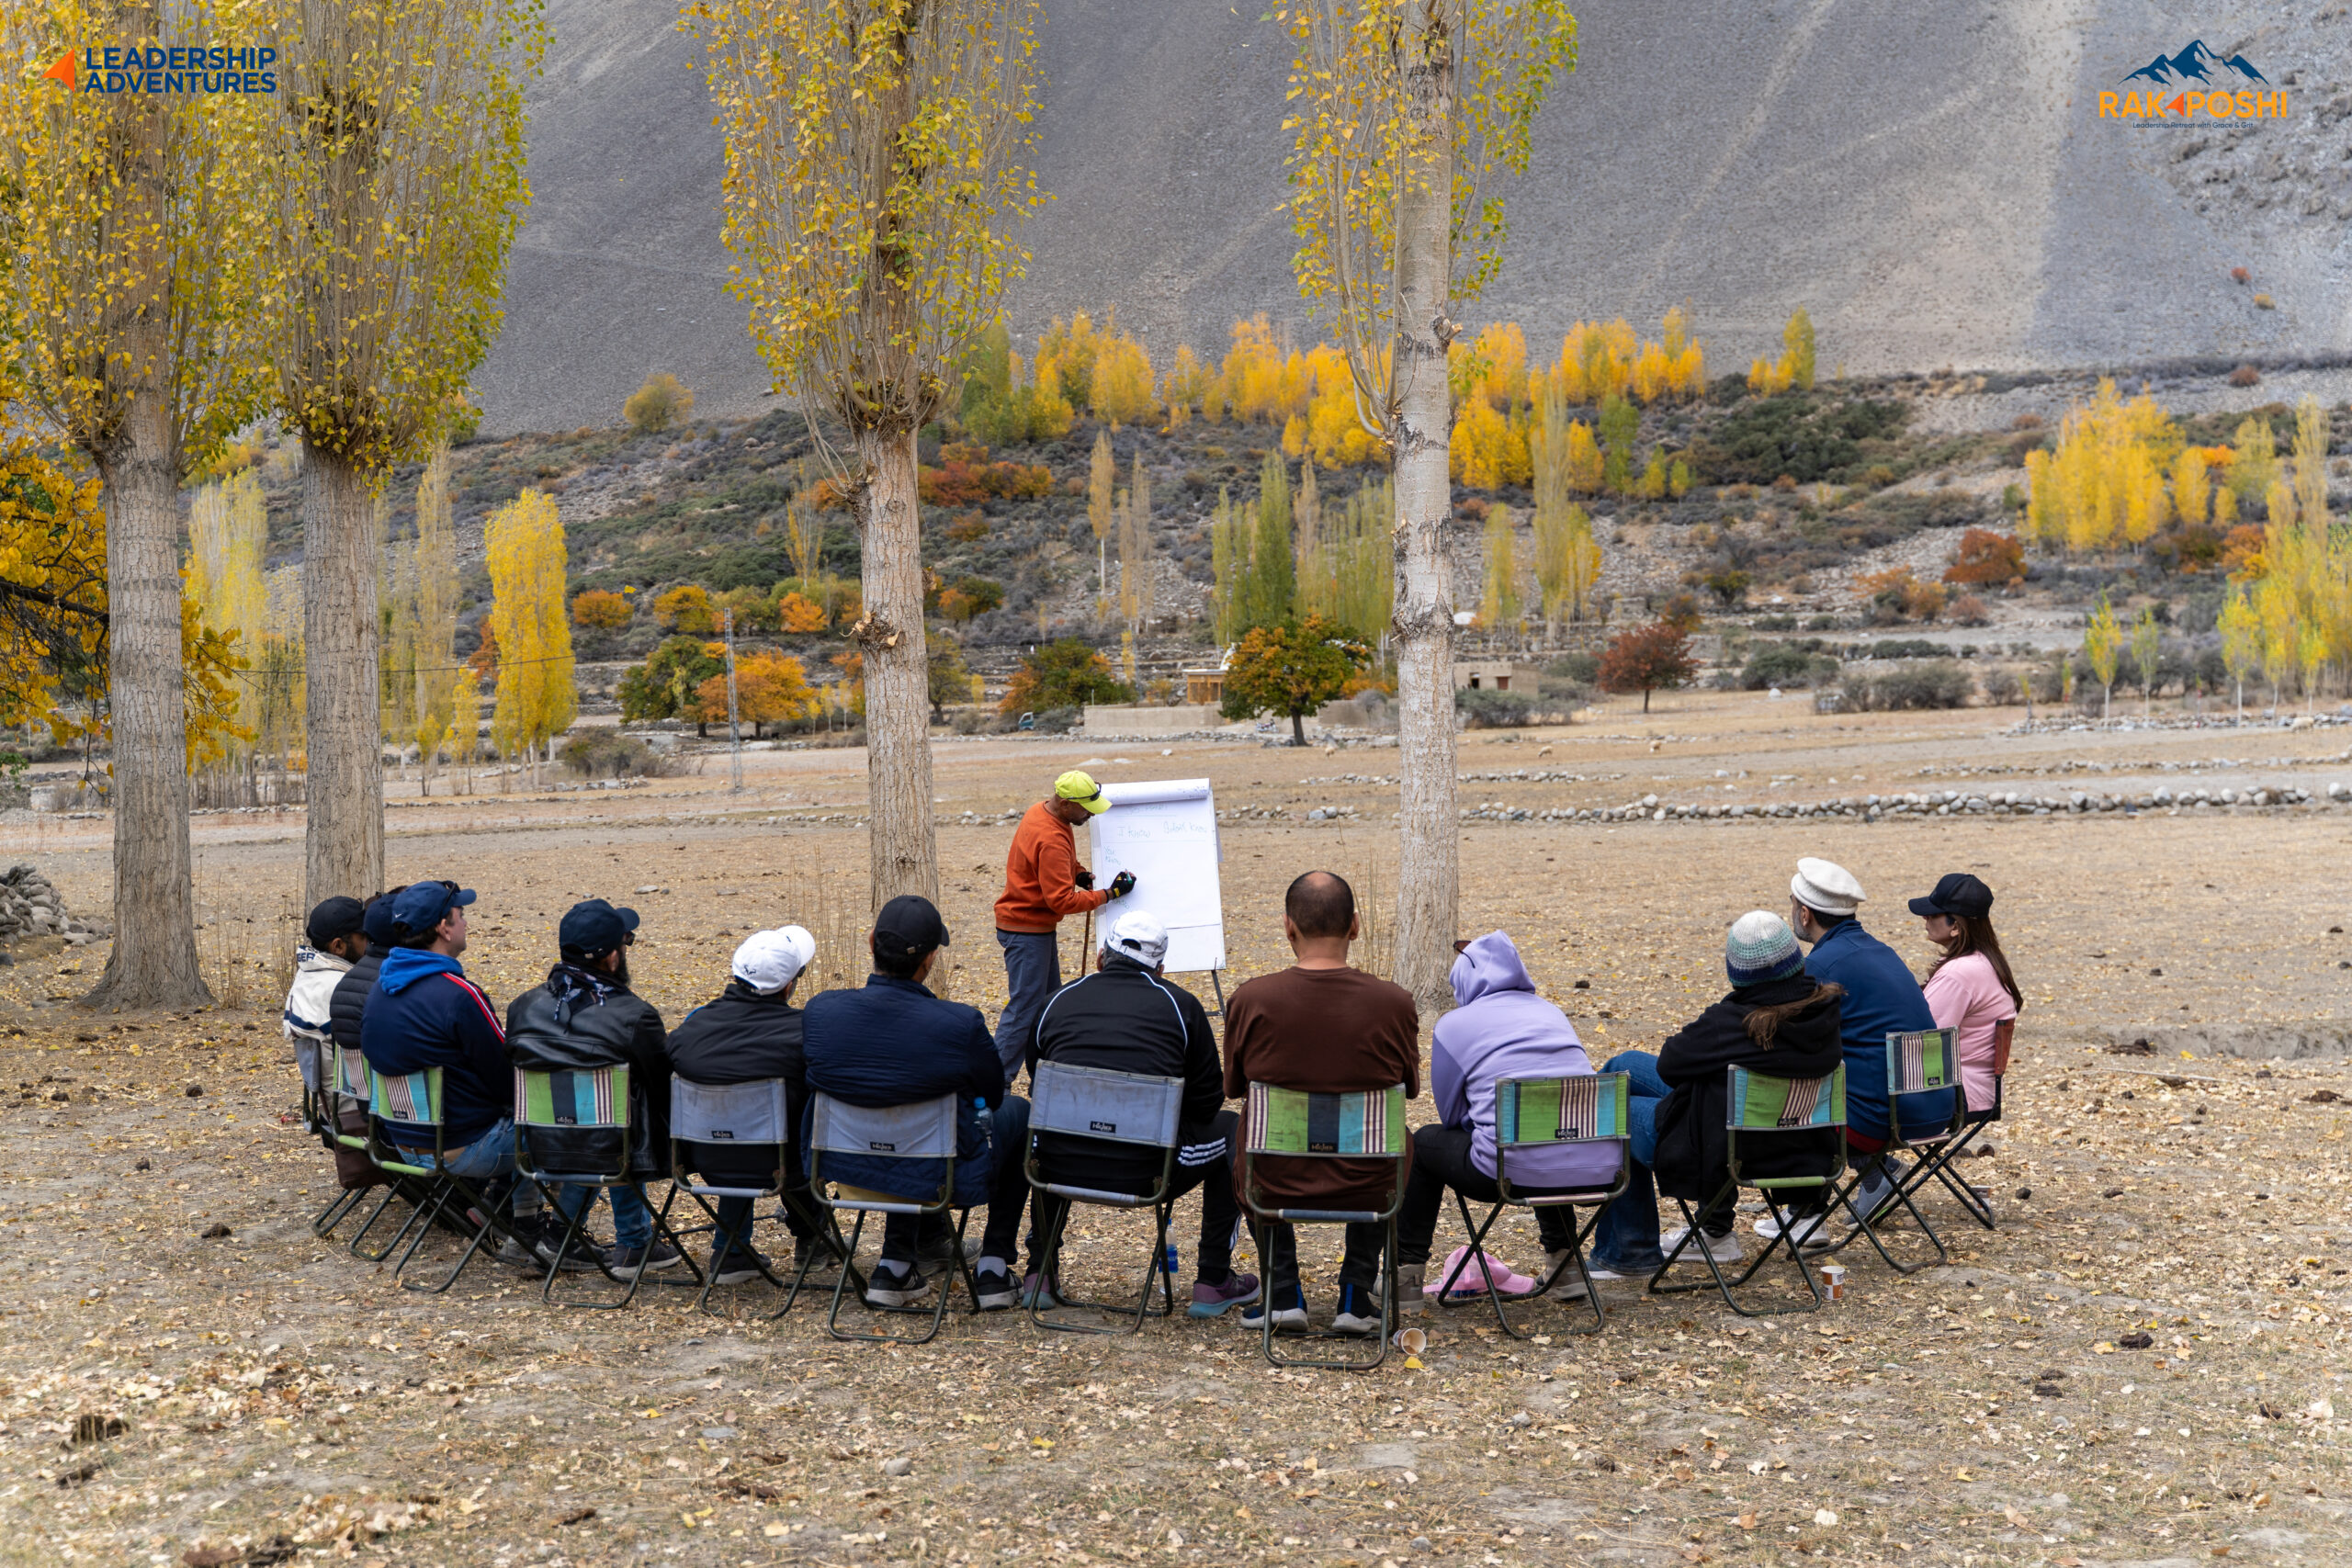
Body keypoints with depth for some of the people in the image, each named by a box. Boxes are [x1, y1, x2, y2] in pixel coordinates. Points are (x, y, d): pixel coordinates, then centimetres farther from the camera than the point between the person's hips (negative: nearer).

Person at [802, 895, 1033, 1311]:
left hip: (848, 1169, 4)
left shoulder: (819, 1011, -16)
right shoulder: (961, 1024, -26)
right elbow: (994, 1093, -5)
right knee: (1017, 1111, 25)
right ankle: (994, 1268, 30)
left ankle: (894, 1265, 40)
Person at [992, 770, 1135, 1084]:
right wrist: (1109, 894, -18)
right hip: (1027, 931, -10)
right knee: (1024, 1009, -9)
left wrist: (1078, 872, 5)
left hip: (1038, 927, 10)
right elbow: (1062, 900, -26)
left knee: (1048, 1003, 15)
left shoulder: (1040, 811, 4)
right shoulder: (1051, 841, -27)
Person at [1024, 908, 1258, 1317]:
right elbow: (1208, 1100, 9)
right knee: (1232, 1129, 24)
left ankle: (1038, 1273, 36)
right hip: (1148, 1176, -3)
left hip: (1061, 1170, 3)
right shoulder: (1180, 1005, 3)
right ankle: (1213, 1281, 22)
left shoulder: (1057, 1002, 10)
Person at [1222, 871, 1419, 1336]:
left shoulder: (1250, 999, -16)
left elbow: (1233, 1088, 2)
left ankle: (1282, 1294, 30)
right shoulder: (1394, 1003, -15)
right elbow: (1410, 1088, 4)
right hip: (1365, 1187, 0)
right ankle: (1356, 1297, 31)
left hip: (1275, 1185, 0)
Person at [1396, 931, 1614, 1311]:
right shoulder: (1553, 1012, 22)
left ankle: (1405, 1278, 22)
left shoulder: (1454, 1025, 6)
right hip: (1597, 1172, 6)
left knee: (1425, 1144, 23)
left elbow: (1452, 1115, 14)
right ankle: (1563, 1262, 40)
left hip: (1517, 1173, -6)